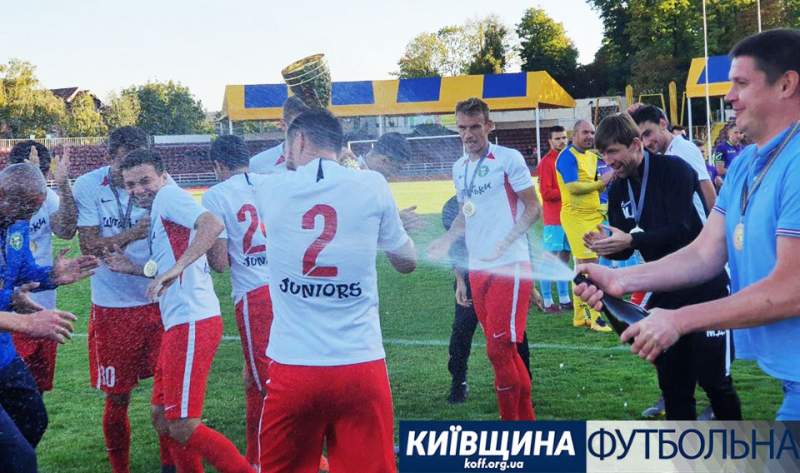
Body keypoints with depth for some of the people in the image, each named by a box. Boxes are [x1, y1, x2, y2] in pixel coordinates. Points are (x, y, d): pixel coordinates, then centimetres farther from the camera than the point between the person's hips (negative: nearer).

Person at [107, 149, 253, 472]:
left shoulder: (168, 195, -7)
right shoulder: (159, 209, 21)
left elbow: (213, 225, -27)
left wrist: (174, 268, -30)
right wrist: (135, 269, 21)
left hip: (192, 322, -11)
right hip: (179, 324, 11)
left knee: (182, 426, -10)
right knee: (163, 418, 17)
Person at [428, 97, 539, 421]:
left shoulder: (508, 159, -4)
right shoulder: (459, 168, 15)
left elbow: (533, 207, -5)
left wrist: (505, 242, -17)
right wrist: (446, 241, 12)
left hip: (509, 267, -7)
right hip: (477, 270, 7)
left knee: (499, 350, -9)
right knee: (504, 350, 11)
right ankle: (526, 419, 23)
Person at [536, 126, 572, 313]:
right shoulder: (546, 162, -8)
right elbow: (546, 193, -14)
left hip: (567, 217, 8)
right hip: (553, 220, -8)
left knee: (564, 257, 12)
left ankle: (564, 300, 18)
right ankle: (547, 303, -2)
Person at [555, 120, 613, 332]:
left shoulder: (592, 156, 17)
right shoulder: (567, 157, -11)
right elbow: (573, 187, -21)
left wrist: (605, 180, -1)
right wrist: (600, 183, -15)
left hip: (592, 215, 9)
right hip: (576, 217, -9)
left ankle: (580, 316, 19)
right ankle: (593, 316, -10)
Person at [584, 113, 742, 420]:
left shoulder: (673, 170, -16)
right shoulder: (618, 190, 4)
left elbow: (681, 230, -25)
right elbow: (624, 248, 5)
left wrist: (631, 239, -32)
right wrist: (605, 246, -16)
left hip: (706, 287, -6)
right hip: (666, 292, 6)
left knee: (713, 377, -1)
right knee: (672, 379, 8)